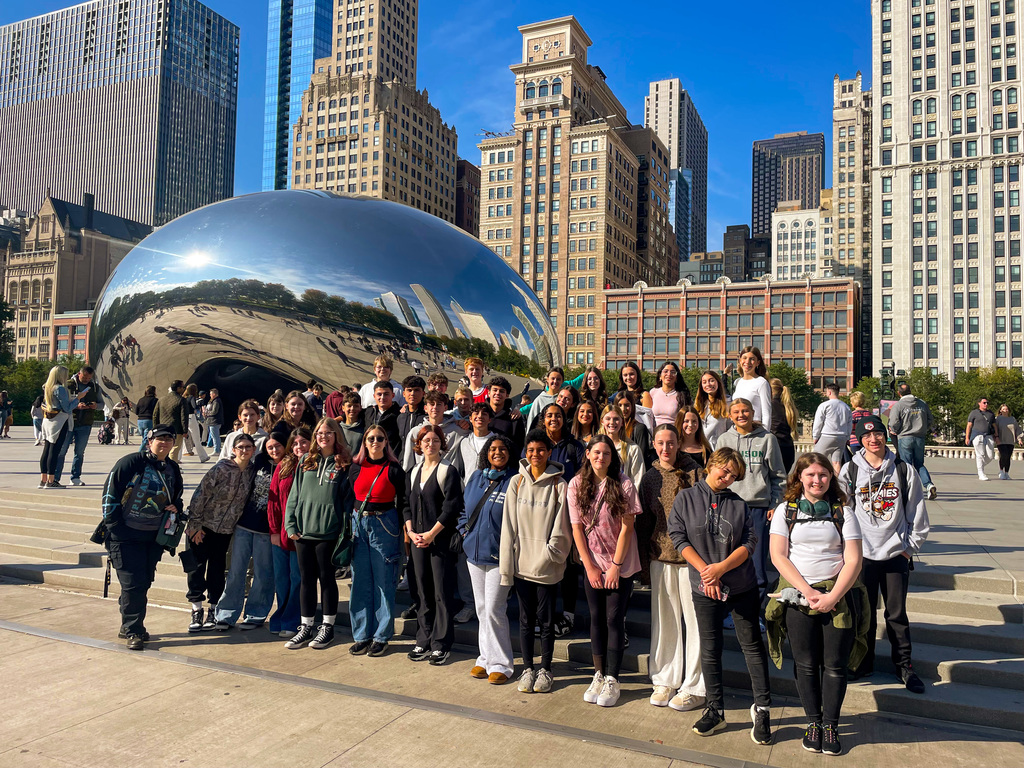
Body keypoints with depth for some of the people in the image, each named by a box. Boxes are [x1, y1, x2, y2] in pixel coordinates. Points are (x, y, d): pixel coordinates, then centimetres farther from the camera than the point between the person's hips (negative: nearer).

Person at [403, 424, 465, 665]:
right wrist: (411, 532, -1)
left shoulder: (448, 471, -5)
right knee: (423, 590, 10)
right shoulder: (413, 473, 13)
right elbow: (407, 506, 14)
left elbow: (452, 507, -12)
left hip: (441, 539, -5)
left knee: (442, 591, -1)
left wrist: (431, 533, -14)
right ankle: (423, 641, 20)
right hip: (418, 539, 5)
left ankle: (441, 645, 7)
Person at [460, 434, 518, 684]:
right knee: (481, 608, 14)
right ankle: (486, 657, 26)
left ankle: (500, 663, 10)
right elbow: (465, 506, 21)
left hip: (499, 554, -6)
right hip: (475, 551, 6)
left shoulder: (515, 480, -10)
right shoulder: (476, 476, 9)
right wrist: (464, 529, 10)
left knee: (494, 609, -5)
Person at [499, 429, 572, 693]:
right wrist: (506, 566, -1)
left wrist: (549, 554, -13)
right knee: (526, 620, 11)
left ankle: (545, 670, 24)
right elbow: (509, 526, 2)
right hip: (522, 562, 2)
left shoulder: (559, 485, -5)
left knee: (546, 621, 8)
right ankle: (527, 669, 26)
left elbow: (561, 528, -4)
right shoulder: (517, 483, 2)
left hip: (547, 566, -2)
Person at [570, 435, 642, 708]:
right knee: (596, 618, 8)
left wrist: (616, 566, -10)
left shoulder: (623, 485, -11)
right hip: (592, 563, 2)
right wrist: (590, 567, -4)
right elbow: (577, 528, -2)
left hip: (621, 564, -2)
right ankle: (599, 675, 20)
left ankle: (612, 680, 9)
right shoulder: (576, 485, -4)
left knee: (614, 619, -1)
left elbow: (627, 527, -9)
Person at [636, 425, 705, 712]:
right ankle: (666, 680, 25)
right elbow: (644, 522, 12)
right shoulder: (650, 478, 7)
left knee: (695, 619, 2)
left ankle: (695, 687, 14)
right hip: (661, 558, 3)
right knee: (664, 619, 11)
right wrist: (643, 561, 10)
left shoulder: (695, 472, -3)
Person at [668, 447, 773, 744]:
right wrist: (705, 571, -14)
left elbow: (749, 543, -4)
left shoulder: (739, 504, 2)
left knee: (752, 646, 7)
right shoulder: (686, 499, -1)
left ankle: (762, 709, 21)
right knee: (709, 650, 9)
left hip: (742, 587, 1)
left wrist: (721, 568, -17)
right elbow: (679, 538, -6)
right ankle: (715, 710, 23)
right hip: (704, 588, 0)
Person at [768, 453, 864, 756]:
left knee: (835, 665, 4)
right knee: (806, 664, 7)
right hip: (797, 595, 0)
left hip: (838, 596, 0)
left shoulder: (843, 512, 4)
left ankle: (830, 725, 20)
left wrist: (831, 597, -13)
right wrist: (807, 591, -12)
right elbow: (778, 555, -3)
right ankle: (813, 722, 24)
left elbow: (853, 560, -2)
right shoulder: (785, 510, 4)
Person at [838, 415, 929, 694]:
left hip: (896, 553, 0)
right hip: (862, 553, 0)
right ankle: (864, 662, 24)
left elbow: (917, 511, 6)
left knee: (897, 613, 7)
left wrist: (911, 547, 3)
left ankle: (904, 665, 24)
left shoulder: (904, 470, 0)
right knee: (864, 612, 9)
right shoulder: (850, 471, -1)